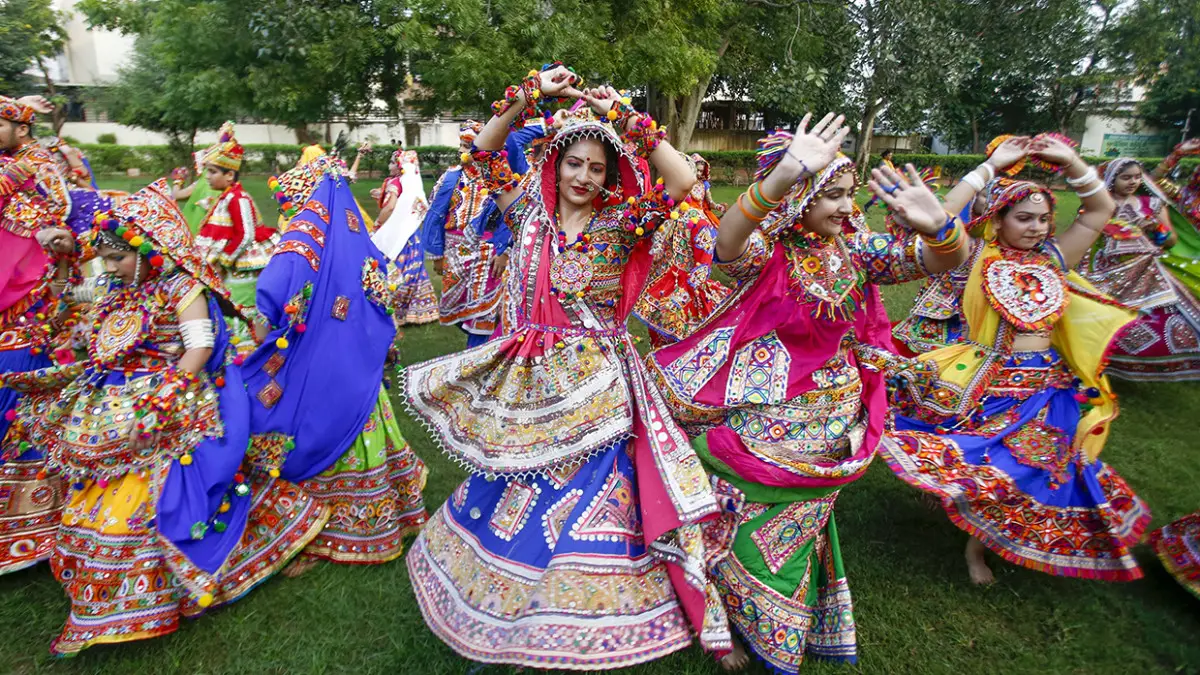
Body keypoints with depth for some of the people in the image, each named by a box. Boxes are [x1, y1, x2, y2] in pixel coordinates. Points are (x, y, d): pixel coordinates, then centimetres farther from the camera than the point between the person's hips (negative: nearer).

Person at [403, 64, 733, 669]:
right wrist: (531, 96, -5)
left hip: (593, 391, -3)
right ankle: (514, 616, 42)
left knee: (582, 509, 3)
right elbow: (481, 156, 3)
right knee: (512, 502, 17)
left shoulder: (618, 225, -5)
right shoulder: (530, 213, 3)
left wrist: (627, 119, -15)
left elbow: (683, 181, -17)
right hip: (527, 387, 4)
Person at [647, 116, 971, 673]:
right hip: (762, 414, -4)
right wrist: (781, 177, -56)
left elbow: (942, 261, -10)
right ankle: (724, 624, 38)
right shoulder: (766, 246, -15)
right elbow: (727, 245, -39)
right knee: (749, 521, 10)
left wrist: (938, 225, -35)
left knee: (797, 522, 21)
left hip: (830, 417, 5)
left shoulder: (855, 247, -1)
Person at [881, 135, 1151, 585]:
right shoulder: (981, 258, -4)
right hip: (993, 384, -4)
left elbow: (1101, 209, 12)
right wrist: (991, 168, -11)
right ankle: (977, 542, 23)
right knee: (986, 467, -4)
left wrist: (1071, 163, 1)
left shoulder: (1054, 258, 8)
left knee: (1039, 468, 8)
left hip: (1051, 385, 5)